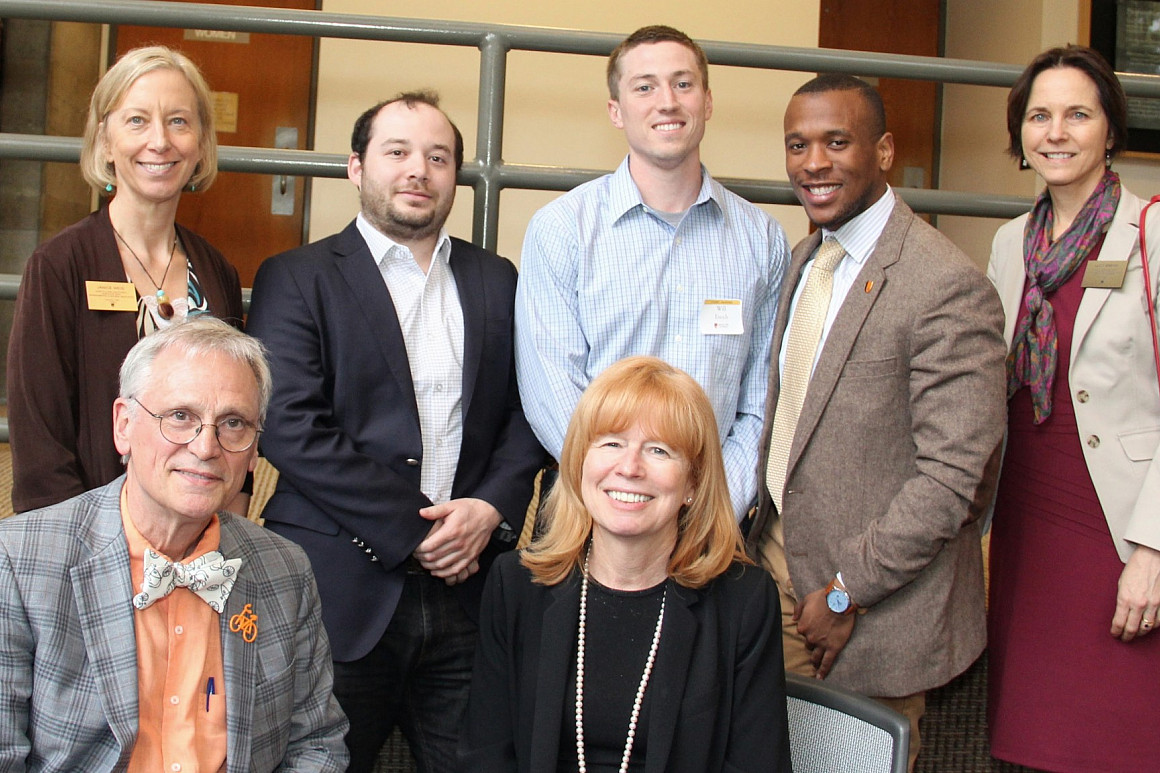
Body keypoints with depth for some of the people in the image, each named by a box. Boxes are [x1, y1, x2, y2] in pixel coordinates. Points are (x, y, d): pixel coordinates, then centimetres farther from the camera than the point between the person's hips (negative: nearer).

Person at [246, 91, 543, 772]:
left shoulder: (497, 281, 14)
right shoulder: (297, 279, 1)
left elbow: (526, 412, 11)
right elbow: (291, 428, -10)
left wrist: (491, 507, -8)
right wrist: (413, 529, -12)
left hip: (468, 588, 3)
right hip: (344, 594, -3)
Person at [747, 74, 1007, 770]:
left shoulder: (947, 286, -19)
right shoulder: (807, 258, 8)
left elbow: (954, 475, -21)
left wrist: (848, 592, -16)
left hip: (878, 602, -7)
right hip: (780, 553, 7)